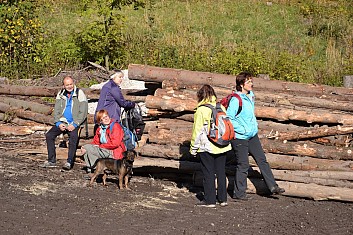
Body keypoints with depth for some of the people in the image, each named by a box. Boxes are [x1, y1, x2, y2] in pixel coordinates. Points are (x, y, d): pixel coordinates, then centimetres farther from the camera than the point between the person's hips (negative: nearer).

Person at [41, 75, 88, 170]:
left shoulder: (80, 94, -4)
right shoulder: (60, 94, 11)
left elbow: (83, 112, -8)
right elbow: (56, 110, 12)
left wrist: (74, 124, -17)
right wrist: (58, 123, -5)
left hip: (75, 123, -5)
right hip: (62, 122, 5)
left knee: (73, 137, -33)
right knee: (49, 135, -12)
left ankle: (69, 162, -31)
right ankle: (51, 160, -4)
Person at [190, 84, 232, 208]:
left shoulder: (201, 110, -12)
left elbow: (197, 130, -10)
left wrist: (193, 147, -1)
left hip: (206, 147, -5)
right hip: (222, 146, 5)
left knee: (208, 173, 3)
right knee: (221, 172, 13)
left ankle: (210, 200, 6)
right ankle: (222, 198, 19)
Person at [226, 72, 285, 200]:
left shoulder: (250, 95, 7)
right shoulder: (236, 100, -19)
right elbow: (229, 119, -22)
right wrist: (242, 130, -19)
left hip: (252, 135, 8)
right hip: (240, 138, -8)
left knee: (262, 160, 10)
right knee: (243, 165, 0)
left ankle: (273, 187, 17)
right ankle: (239, 193, 13)